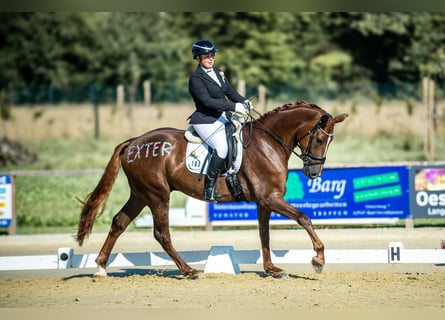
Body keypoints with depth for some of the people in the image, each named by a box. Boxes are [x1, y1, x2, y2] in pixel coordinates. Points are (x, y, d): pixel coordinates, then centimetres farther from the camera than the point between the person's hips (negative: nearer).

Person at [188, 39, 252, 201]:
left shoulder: (217, 72, 15)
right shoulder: (196, 78, -11)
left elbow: (230, 92, 19)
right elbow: (207, 101, -21)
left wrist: (243, 102, -2)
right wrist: (234, 106, -26)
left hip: (223, 117, 9)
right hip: (206, 121, -9)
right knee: (222, 147, -28)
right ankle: (209, 189, -22)